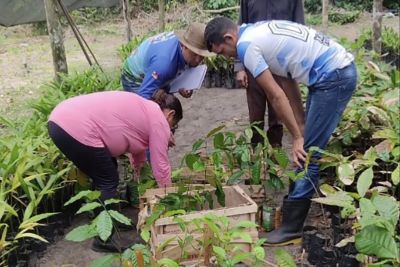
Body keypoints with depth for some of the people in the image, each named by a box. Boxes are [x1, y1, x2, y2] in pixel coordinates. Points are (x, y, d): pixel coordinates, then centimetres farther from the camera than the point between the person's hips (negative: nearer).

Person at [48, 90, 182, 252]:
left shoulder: (143, 109, 26)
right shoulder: (159, 121, 2)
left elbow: (137, 143, 36)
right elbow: (160, 165, 3)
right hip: (77, 129, -10)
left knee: (103, 177, 21)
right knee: (108, 182, 5)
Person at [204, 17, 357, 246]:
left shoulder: (246, 45, -12)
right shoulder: (255, 30, 16)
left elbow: (276, 95, -14)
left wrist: (297, 137, -8)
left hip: (334, 76, -10)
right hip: (339, 69, 10)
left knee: (308, 153, -7)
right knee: (309, 150, 13)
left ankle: (291, 229, 0)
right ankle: (293, 210, 24)